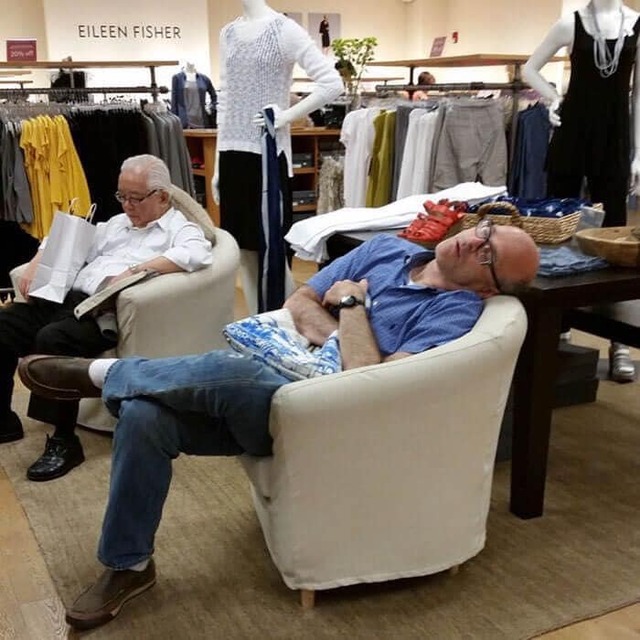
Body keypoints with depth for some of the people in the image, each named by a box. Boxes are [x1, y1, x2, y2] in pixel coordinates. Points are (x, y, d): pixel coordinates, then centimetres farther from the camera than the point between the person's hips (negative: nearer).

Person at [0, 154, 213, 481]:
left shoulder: (180, 228, 4)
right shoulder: (118, 223, 28)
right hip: (67, 296, 8)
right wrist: (35, 264, 11)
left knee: (53, 338, -33)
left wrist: (135, 269, -23)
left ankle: (64, 441, -20)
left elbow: (196, 255, -20)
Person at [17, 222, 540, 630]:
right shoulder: (387, 248, 10)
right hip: (262, 391, 6)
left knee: (228, 370, -35)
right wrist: (342, 339, -7)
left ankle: (100, 373, -6)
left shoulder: (457, 311, -10)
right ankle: (127, 565, 4)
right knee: (143, 415, -15)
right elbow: (298, 303, 11)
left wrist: (350, 303, -10)